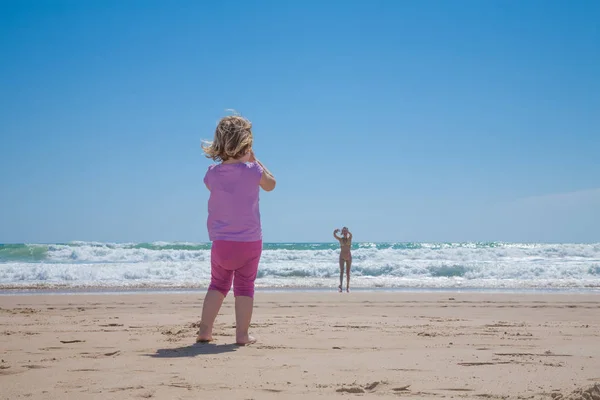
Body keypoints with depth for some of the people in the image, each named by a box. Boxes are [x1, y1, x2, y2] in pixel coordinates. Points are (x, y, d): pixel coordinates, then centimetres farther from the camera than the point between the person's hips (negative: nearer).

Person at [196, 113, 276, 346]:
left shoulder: (212, 173, -6)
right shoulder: (252, 170, -13)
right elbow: (271, 184, 6)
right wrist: (254, 160, 8)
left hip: (221, 242, 2)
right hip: (250, 241, -2)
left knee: (218, 284, 18)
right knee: (245, 286, 8)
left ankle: (204, 330, 14)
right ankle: (242, 334, 5)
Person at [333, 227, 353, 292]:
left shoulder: (349, 238, -1)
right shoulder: (340, 239, 1)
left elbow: (351, 235, -25)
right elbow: (334, 235, -18)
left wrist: (347, 231, -47)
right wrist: (335, 231, -41)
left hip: (349, 257, 1)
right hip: (342, 257, -1)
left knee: (348, 272, 5)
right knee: (341, 271, -13)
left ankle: (348, 286, 11)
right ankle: (340, 285, -26)